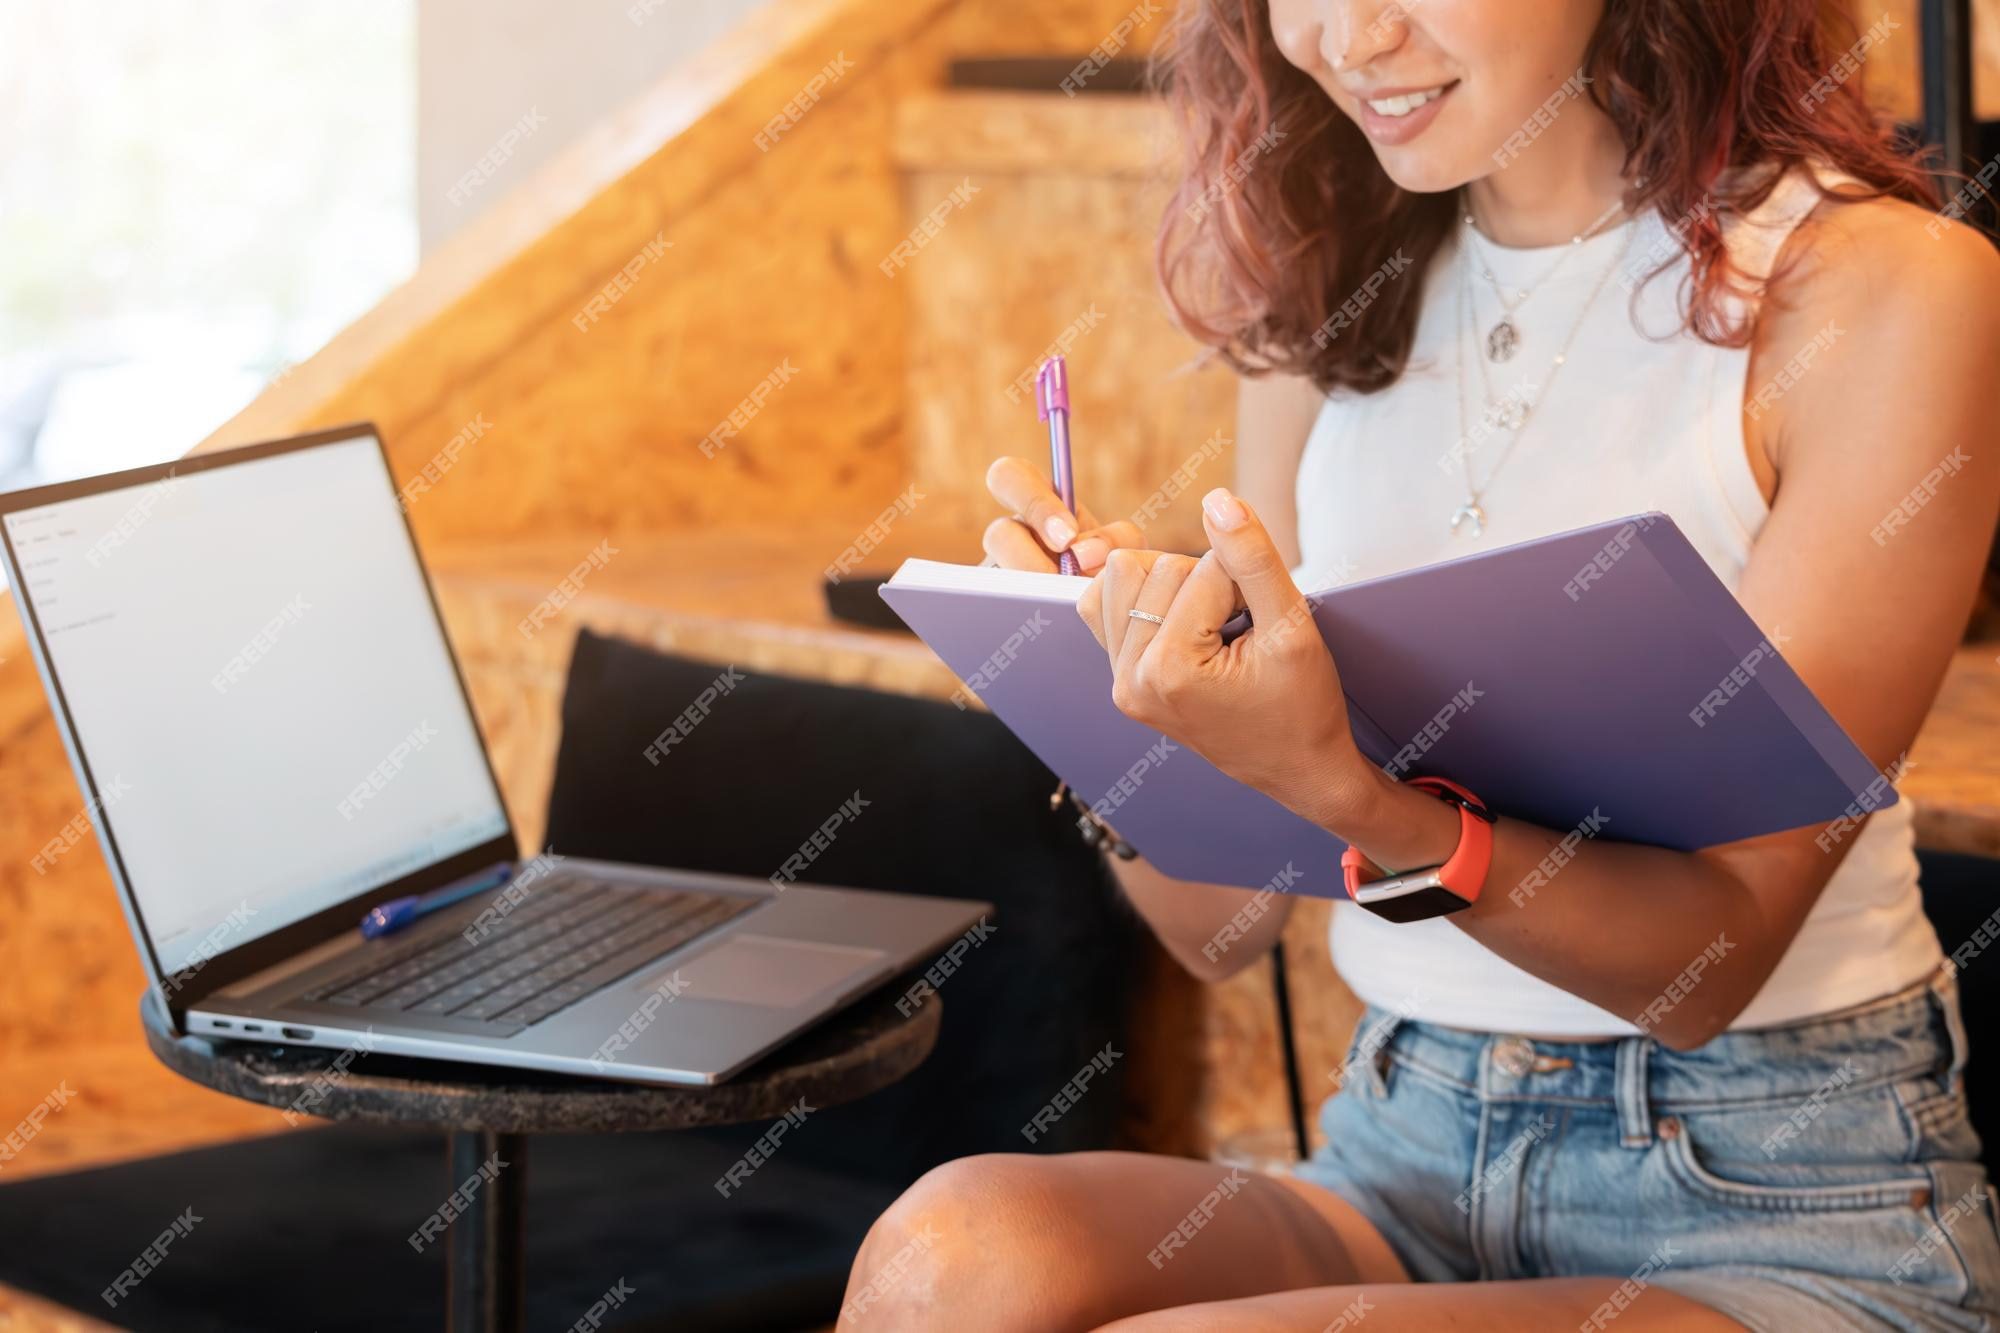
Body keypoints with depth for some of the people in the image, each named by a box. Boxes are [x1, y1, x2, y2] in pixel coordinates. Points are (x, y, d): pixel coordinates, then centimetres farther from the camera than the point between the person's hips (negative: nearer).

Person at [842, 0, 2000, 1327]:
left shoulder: (1890, 288, -9)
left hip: (1786, 1210, -5)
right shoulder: (1329, 302, 8)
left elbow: (1714, 957, -12)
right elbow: (1221, 928, 9)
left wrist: (1339, 785, -27)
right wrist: (1110, 695, -12)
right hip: (1404, 1155, 5)